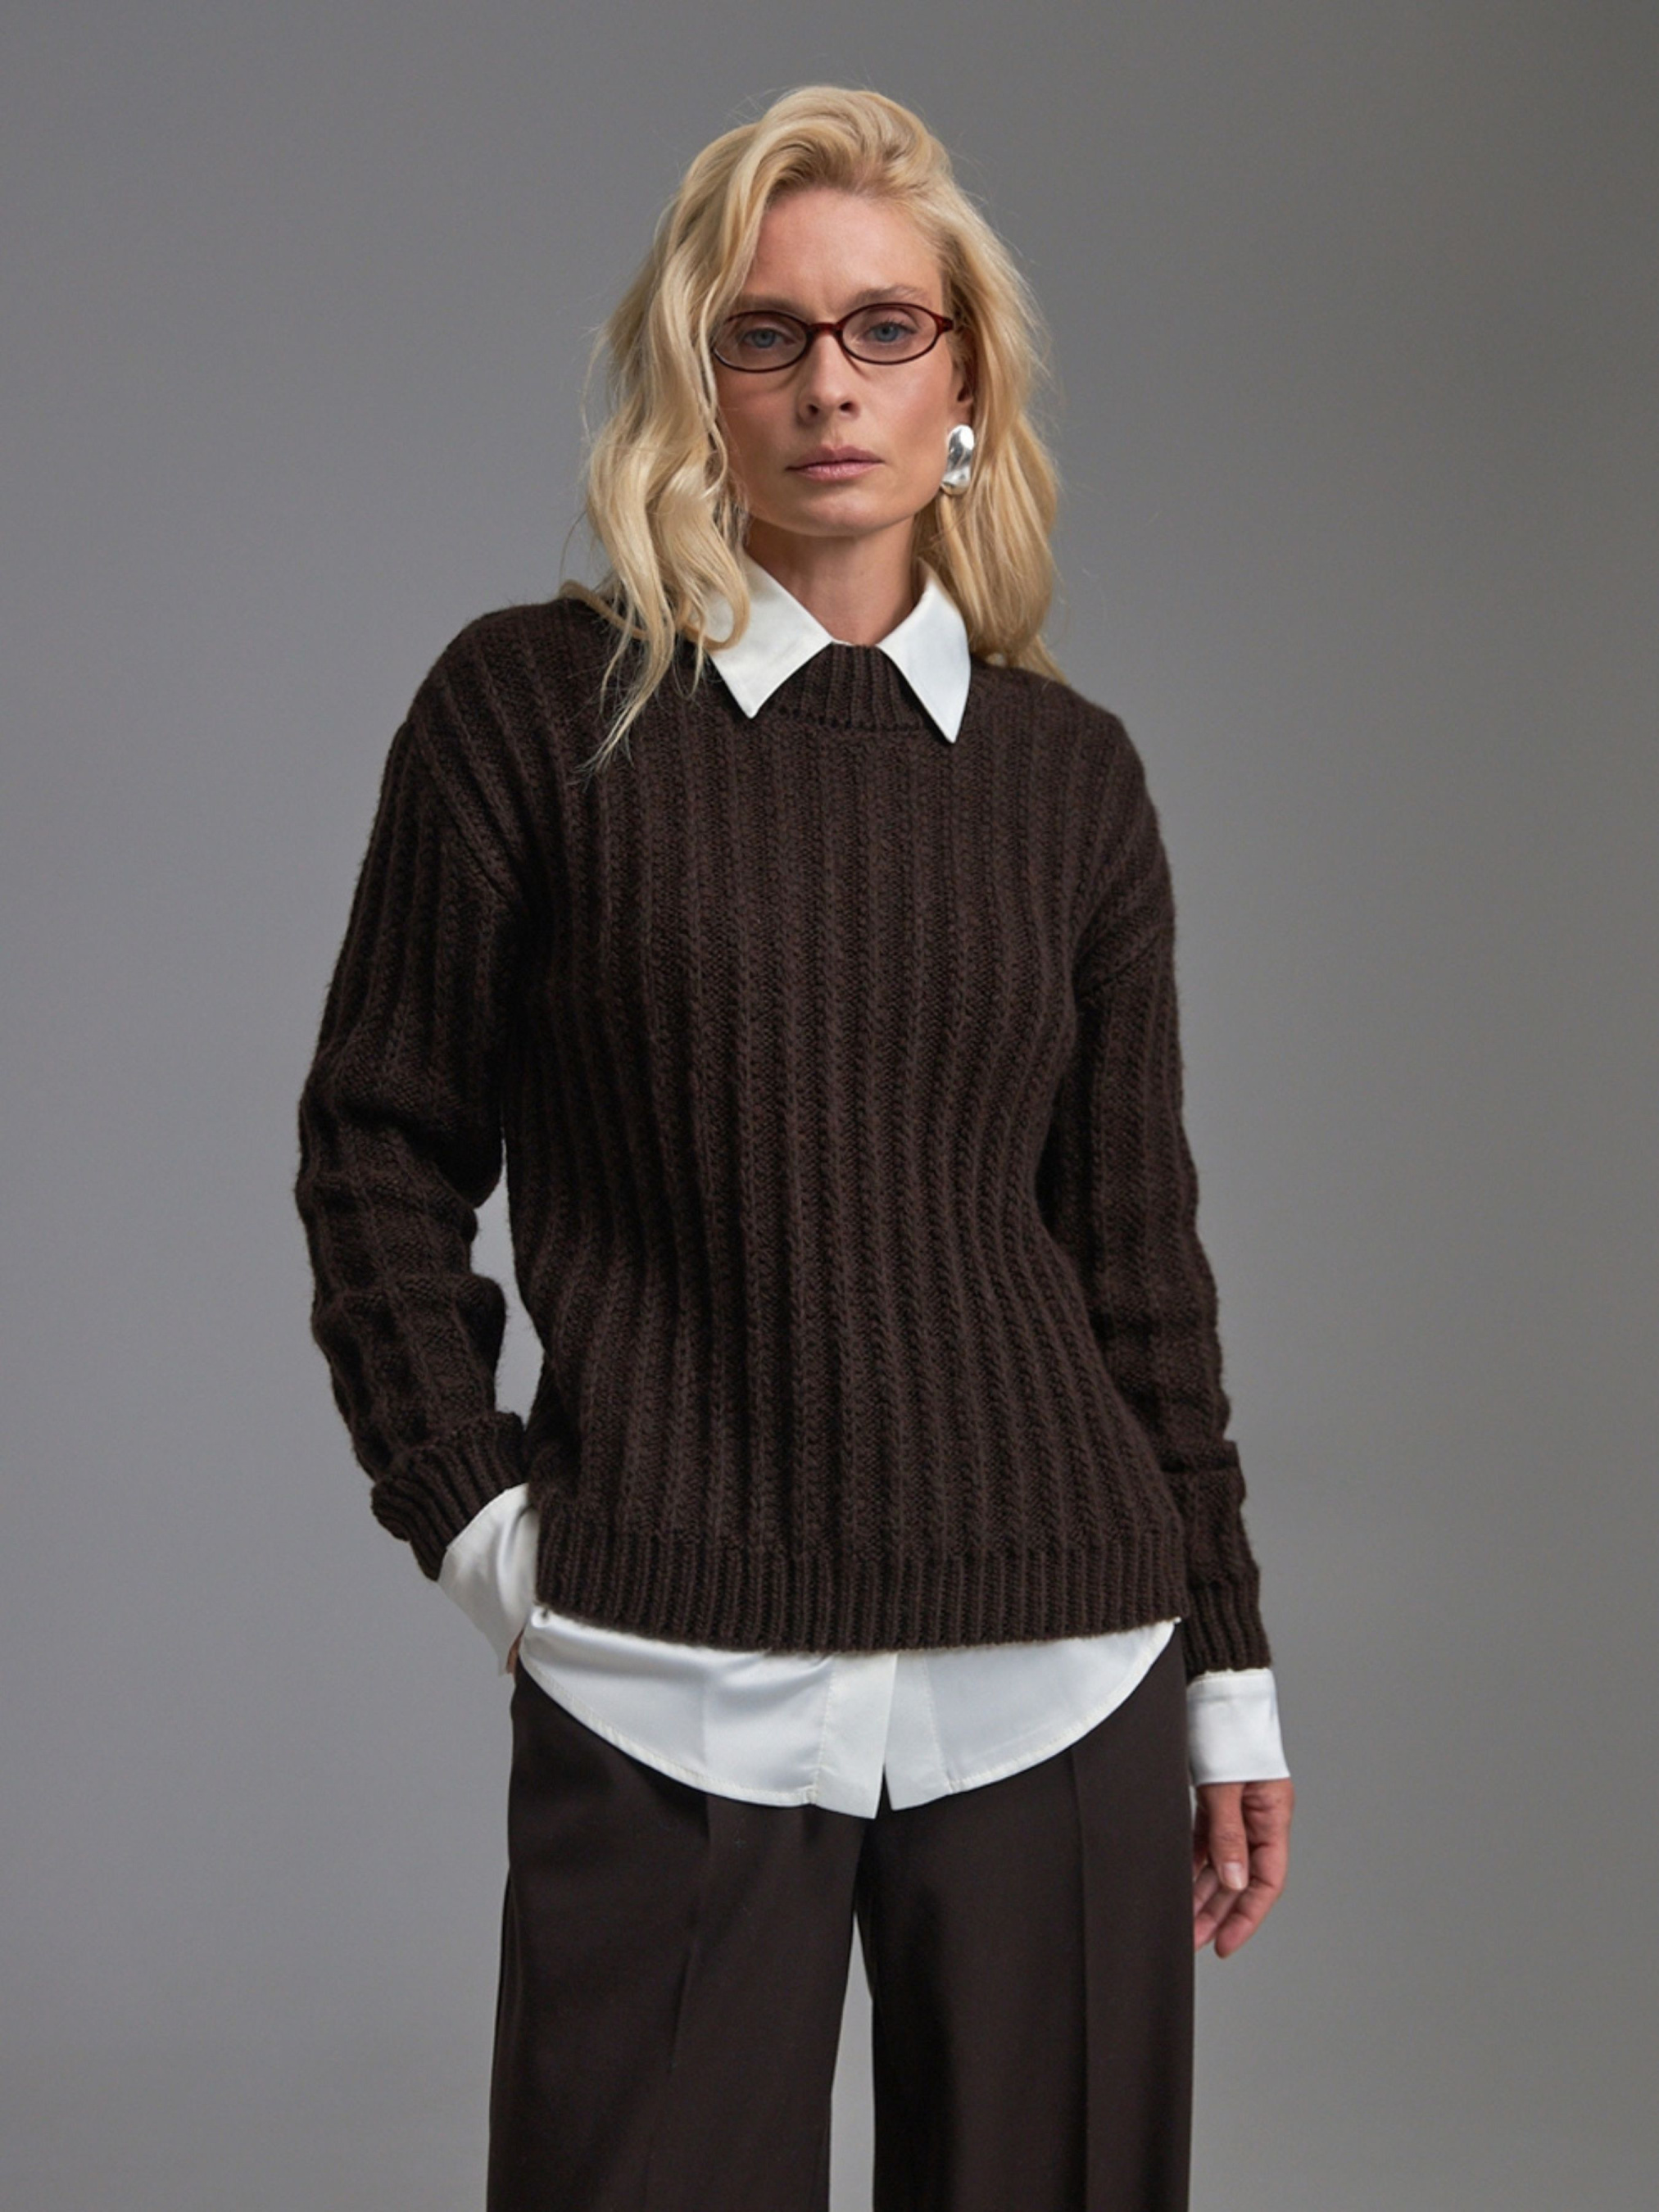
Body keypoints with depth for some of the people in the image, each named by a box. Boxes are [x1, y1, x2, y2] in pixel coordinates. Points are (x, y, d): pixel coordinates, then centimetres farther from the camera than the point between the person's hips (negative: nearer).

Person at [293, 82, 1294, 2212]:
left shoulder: (1069, 772, 8)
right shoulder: (534, 702, 0)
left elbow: (1137, 1243, 11)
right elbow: (380, 1144, 5)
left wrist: (1231, 1674, 11)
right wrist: (467, 1509, -3)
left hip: (1058, 1670, 3)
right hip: (665, 1687, -2)